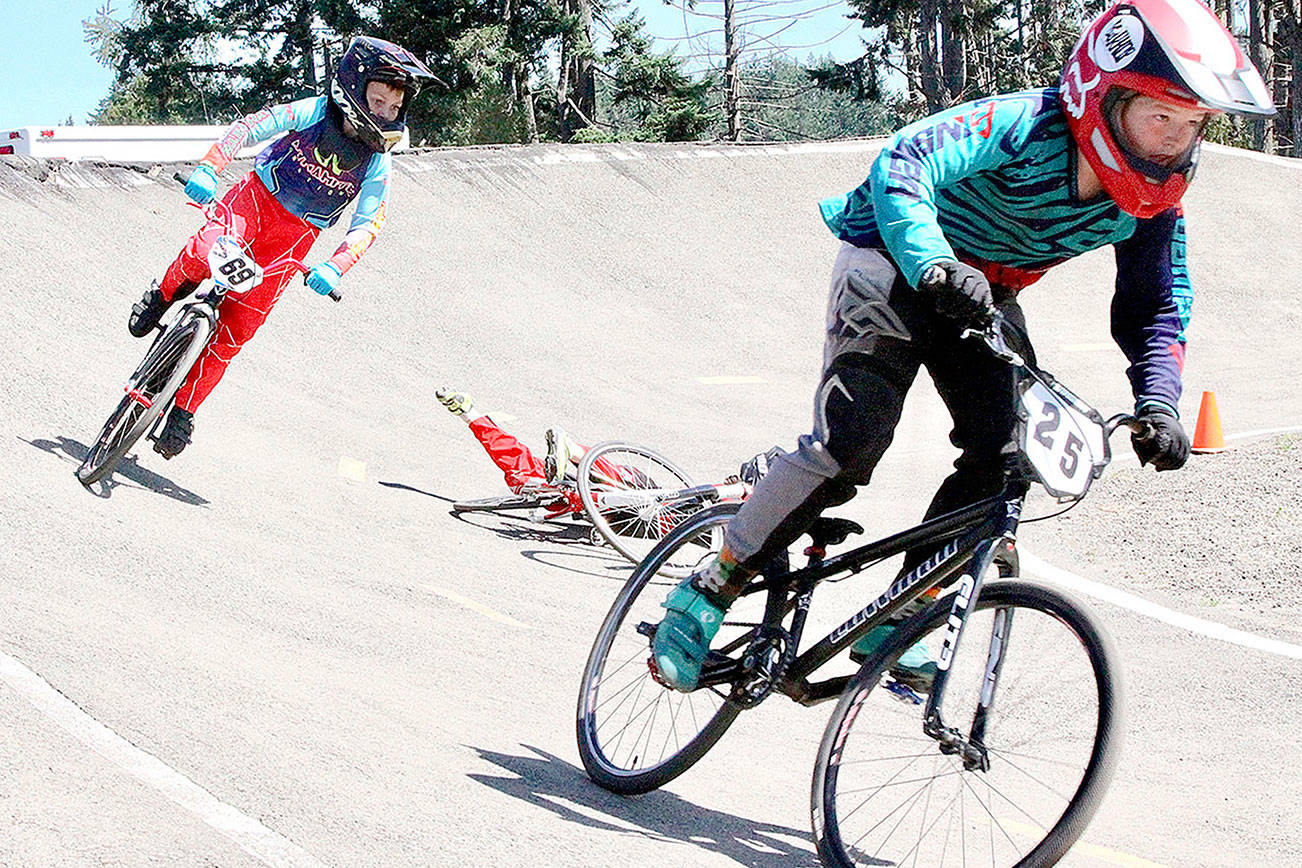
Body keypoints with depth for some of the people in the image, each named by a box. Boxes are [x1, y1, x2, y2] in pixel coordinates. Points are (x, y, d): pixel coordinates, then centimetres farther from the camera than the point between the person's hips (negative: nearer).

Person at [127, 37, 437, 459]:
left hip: (294, 238, 2)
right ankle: (163, 295, 1)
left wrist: (335, 267, -29)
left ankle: (184, 409, 5)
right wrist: (208, 167, -33)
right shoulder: (314, 112, -14)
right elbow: (249, 127, -17)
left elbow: (367, 225, -11)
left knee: (236, 329, -7)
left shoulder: (378, 164, -9)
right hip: (257, 198, -2)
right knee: (206, 252, -34)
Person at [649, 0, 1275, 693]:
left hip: (984, 295, 7)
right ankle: (707, 593, -7)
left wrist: (1158, 404, -21)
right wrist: (939, 267, -61)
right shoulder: (1023, 127, -32)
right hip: (896, 260, -6)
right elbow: (901, 166, -44)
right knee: (850, 442, -22)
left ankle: (893, 621, 3)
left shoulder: (1152, 200, -12)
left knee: (1007, 455, -12)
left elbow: (1157, 307, -3)